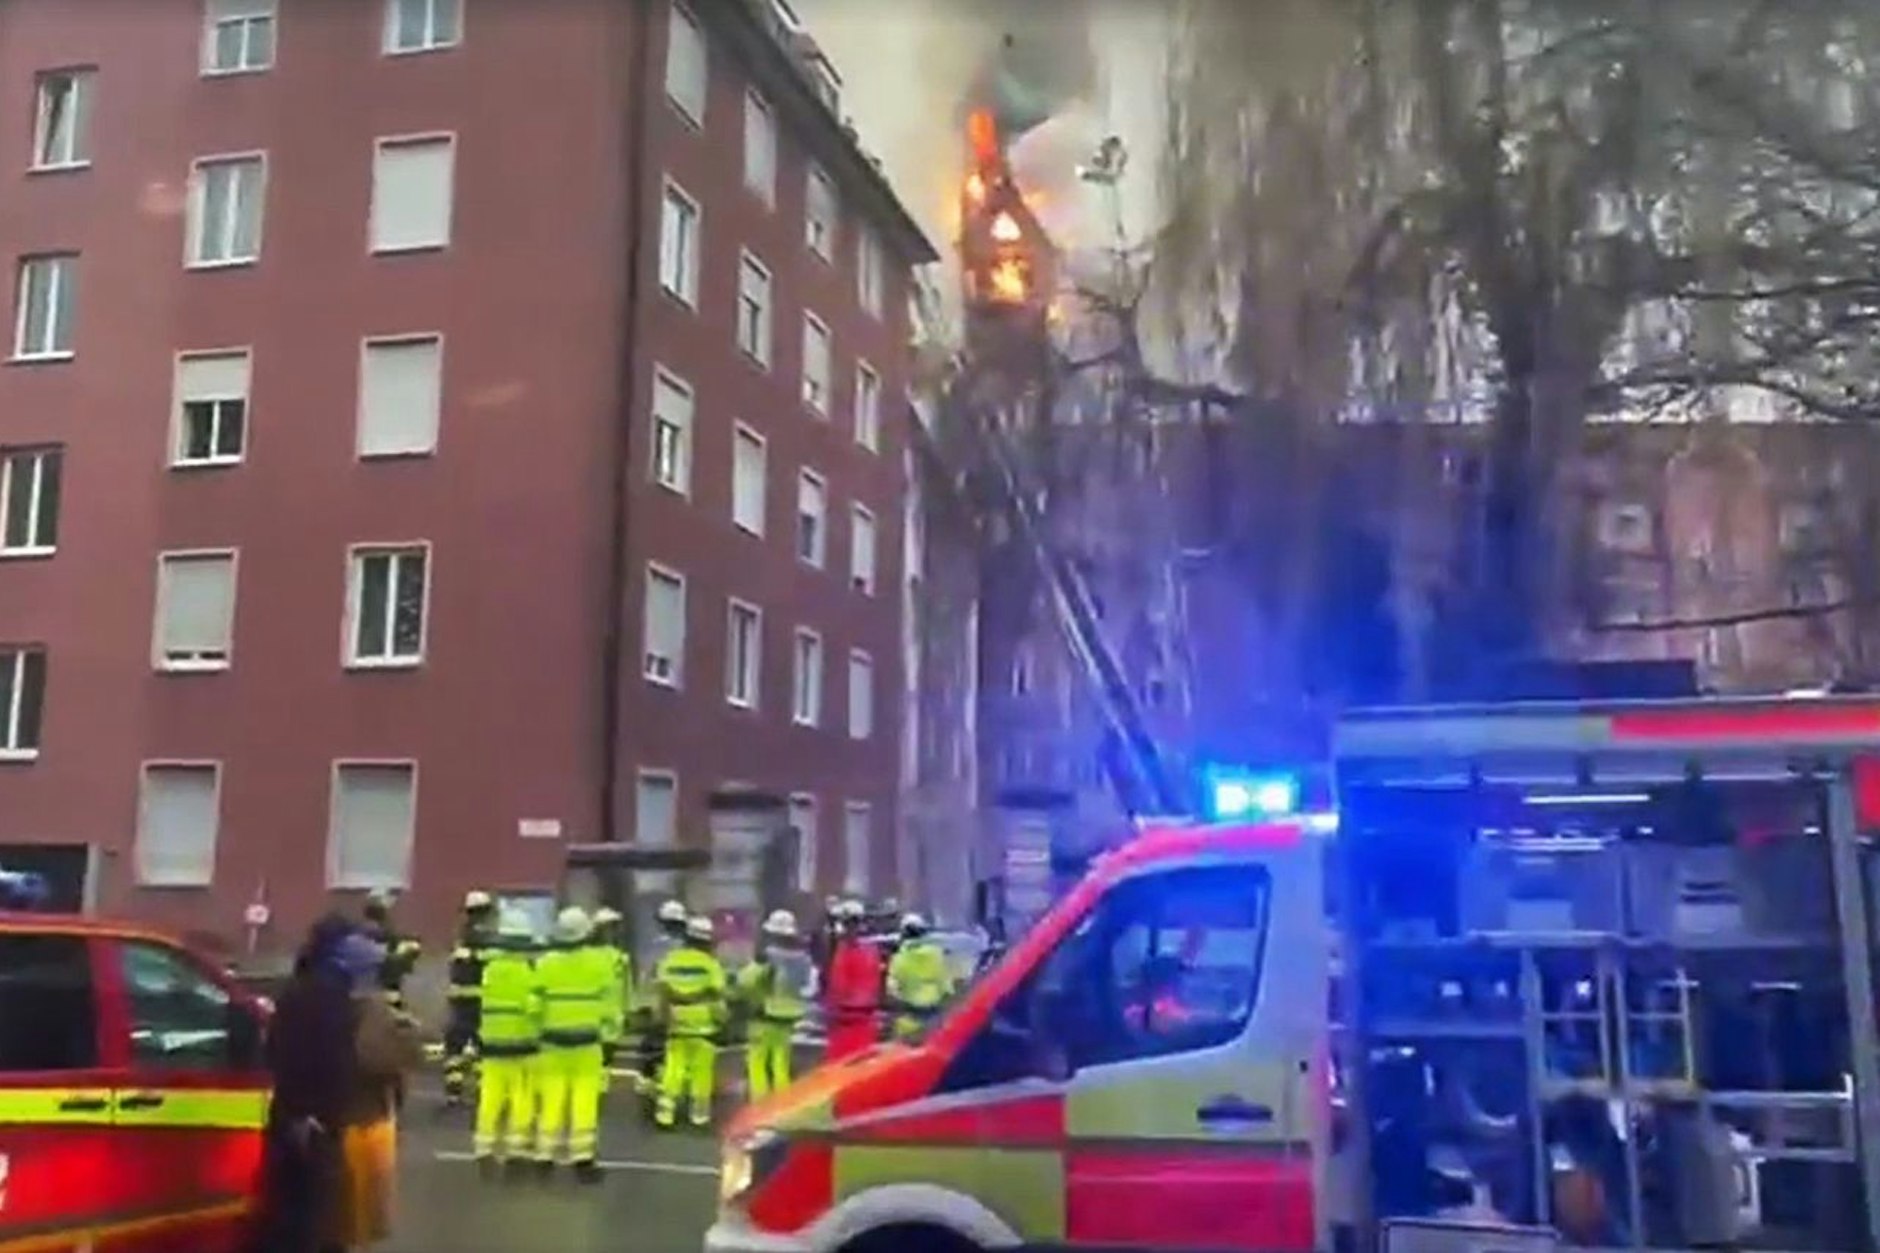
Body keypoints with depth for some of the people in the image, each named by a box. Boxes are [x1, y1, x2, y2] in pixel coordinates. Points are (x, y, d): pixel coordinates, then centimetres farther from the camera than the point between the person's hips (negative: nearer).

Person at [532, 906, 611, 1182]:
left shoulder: (545, 963, 0)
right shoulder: (599, 962, -3)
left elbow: (536, 1003, 2)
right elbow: (607, 1001, -2)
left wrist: (536, 1034, 12)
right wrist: (609, 1037, 7)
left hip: (553, 1040, 2)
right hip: (586, 1040, -2)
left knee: (551, 1099, 7)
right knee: (585, 1100, -1)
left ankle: (544, 1157, 10)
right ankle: (582, 1159, -1)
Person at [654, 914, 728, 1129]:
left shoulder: (670, 959, 3)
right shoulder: (709, 962, -8)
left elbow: (663, 990, 4)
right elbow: (717, 993, -8)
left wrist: (664, 1017, 11)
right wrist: (720, 1018, 3)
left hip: (677, 1023, 3)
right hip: (704, 1023, -3)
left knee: (674, 1066, 7)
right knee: (701, 1068, 4)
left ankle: (666, 1108, 1)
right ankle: (699, 1111, 8)